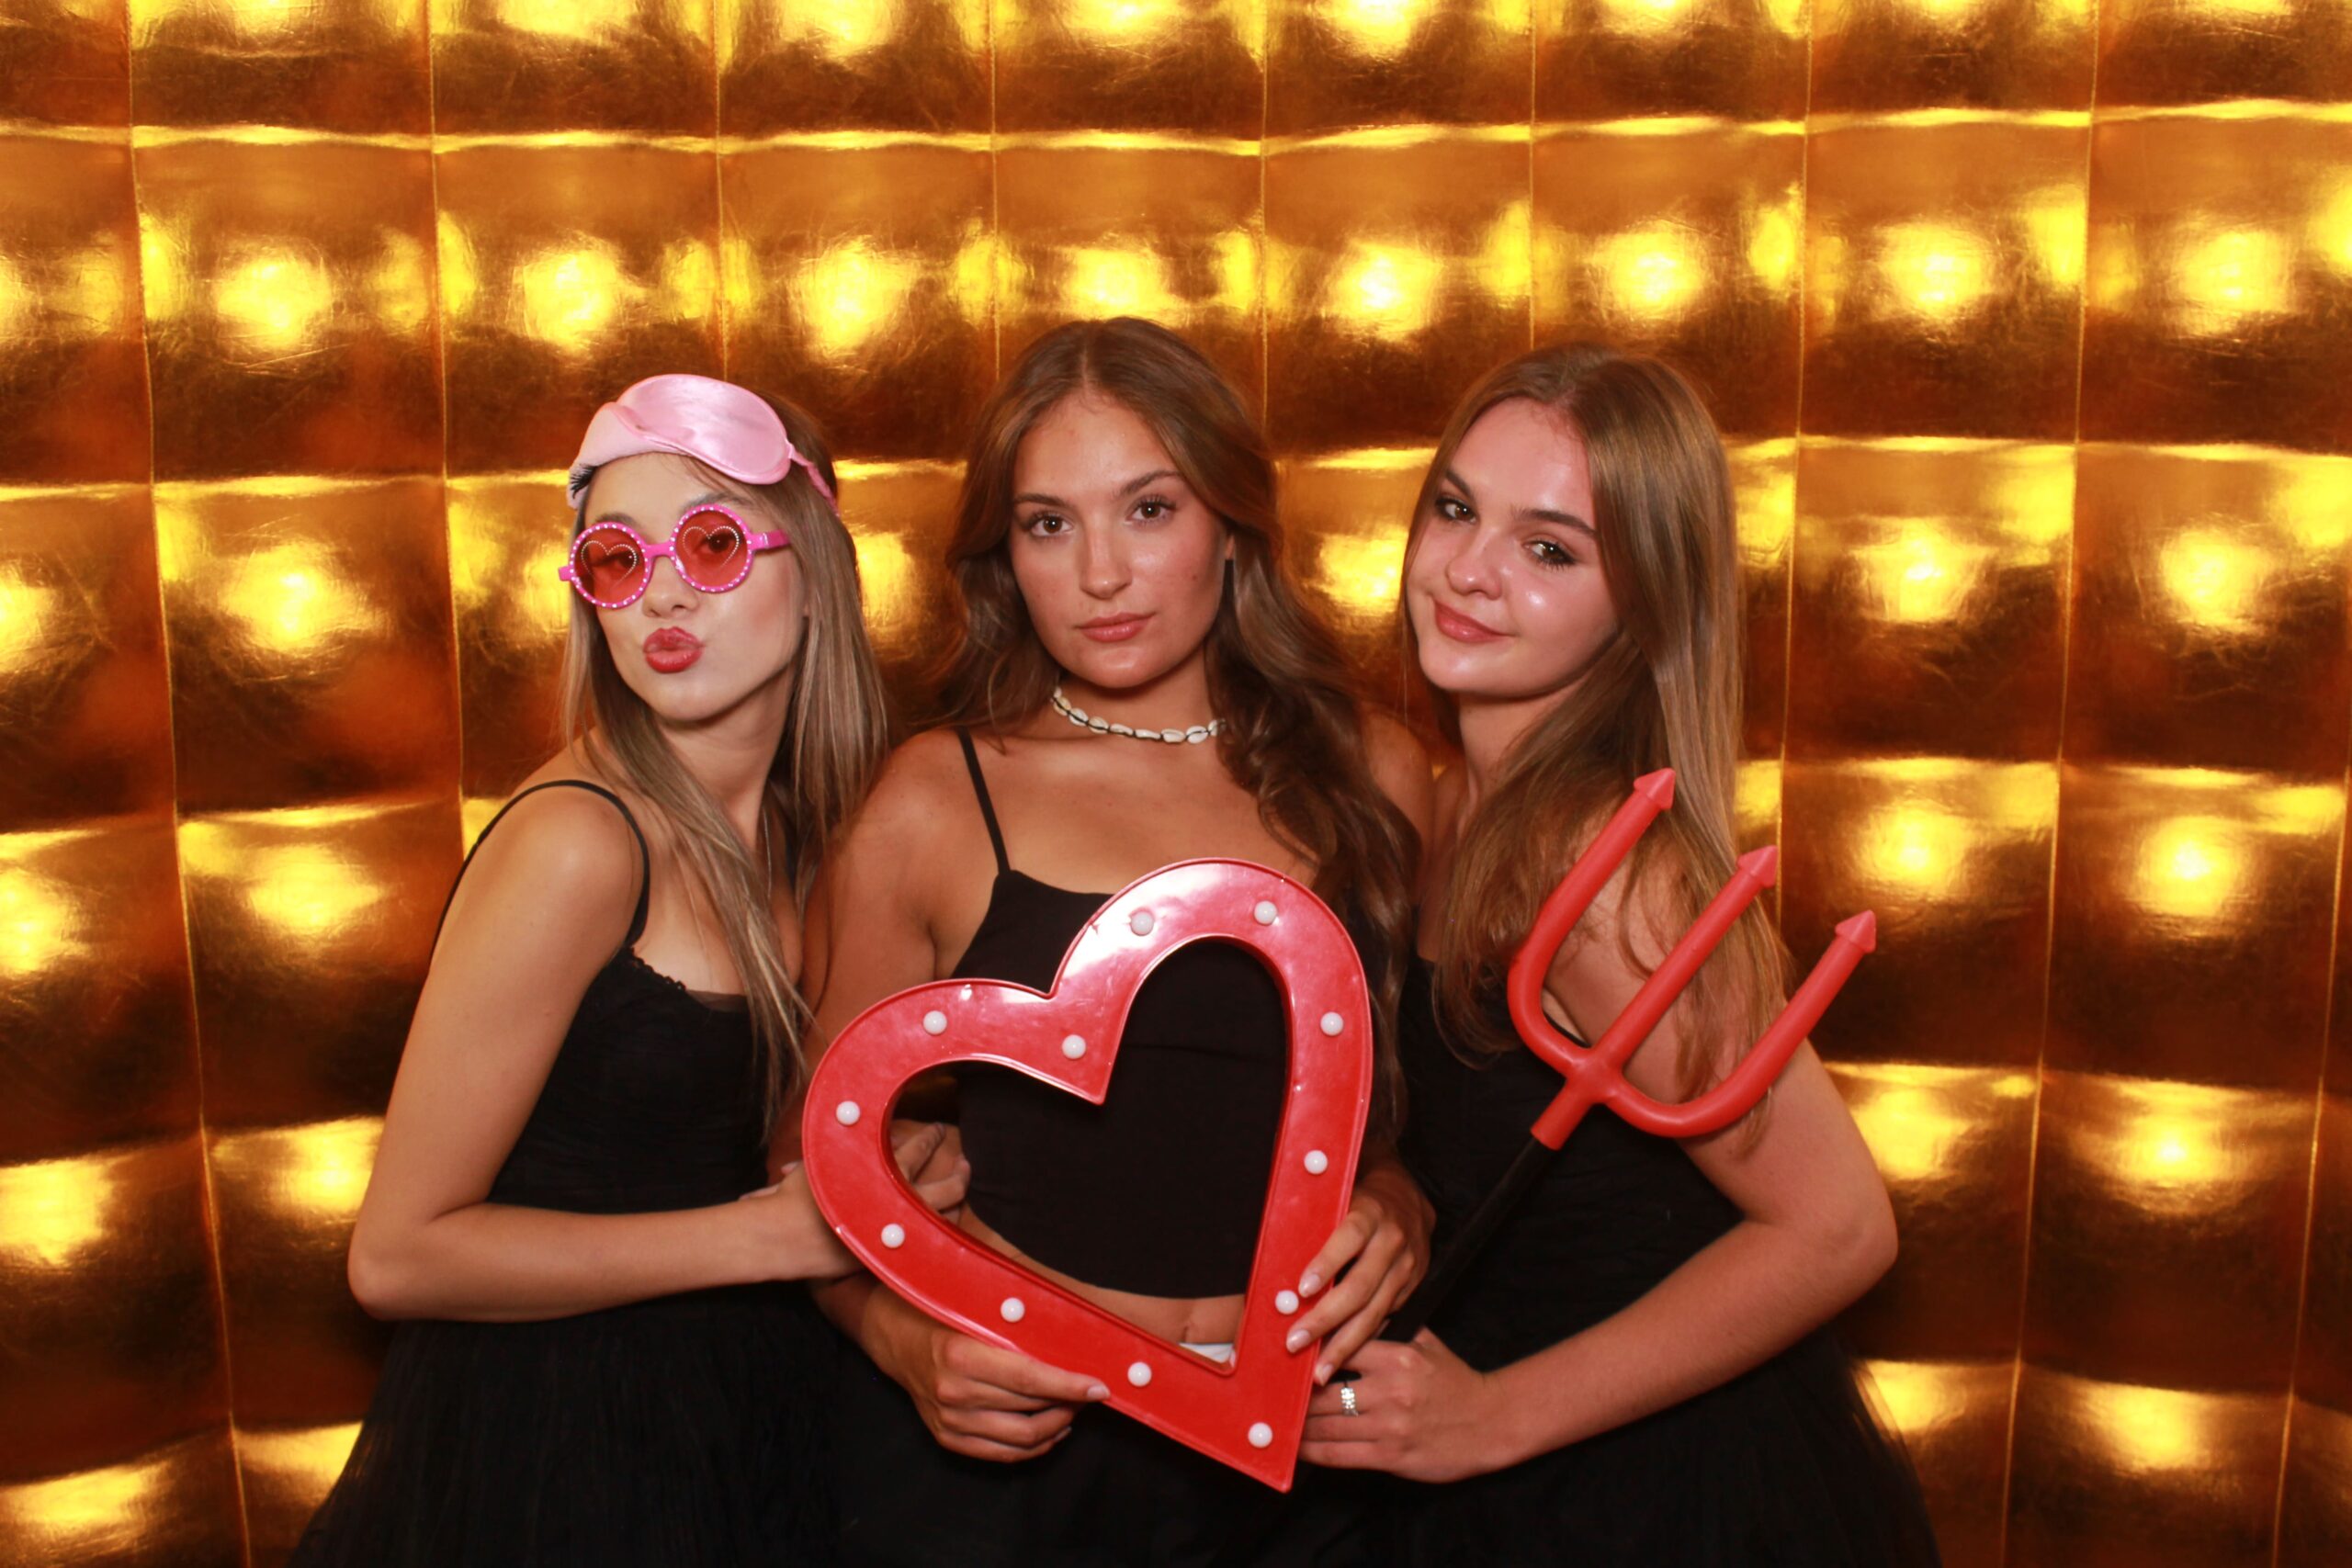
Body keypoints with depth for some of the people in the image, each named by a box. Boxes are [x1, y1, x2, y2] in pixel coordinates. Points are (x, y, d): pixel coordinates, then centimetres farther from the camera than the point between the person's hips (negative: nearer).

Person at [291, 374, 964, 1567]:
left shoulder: (789, 823, 1)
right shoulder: (577, 843, -22)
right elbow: (399, 1254, -20)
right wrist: (779, 1232, -19)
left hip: (723, 1423, 7)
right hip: (541, 1455, -7)